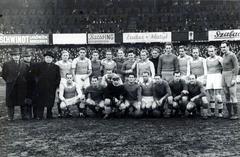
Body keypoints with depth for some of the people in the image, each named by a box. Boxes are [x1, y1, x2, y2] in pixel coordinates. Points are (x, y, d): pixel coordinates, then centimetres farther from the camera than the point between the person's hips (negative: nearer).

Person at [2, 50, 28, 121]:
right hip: (11, 86, -2)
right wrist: (9, 81, 2)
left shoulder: (24, 65, 8)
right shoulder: (6, 64, 2)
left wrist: (24, 82, 4)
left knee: (23, 102, 5)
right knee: (11, 103, 4)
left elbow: (26, 75, 12)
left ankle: (24, 116, 15)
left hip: (22, 86, 2)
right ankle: (10, 117, 14)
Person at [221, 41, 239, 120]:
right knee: (227, 96, 8)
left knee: (233, 96, -8)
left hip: (231, 76, -8)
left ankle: (235, 114, -3)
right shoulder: (224, 56, 14)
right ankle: (229, 113, 14)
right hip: (224, 76, 8)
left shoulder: (232, 55, -10)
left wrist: (234, 79, -18)